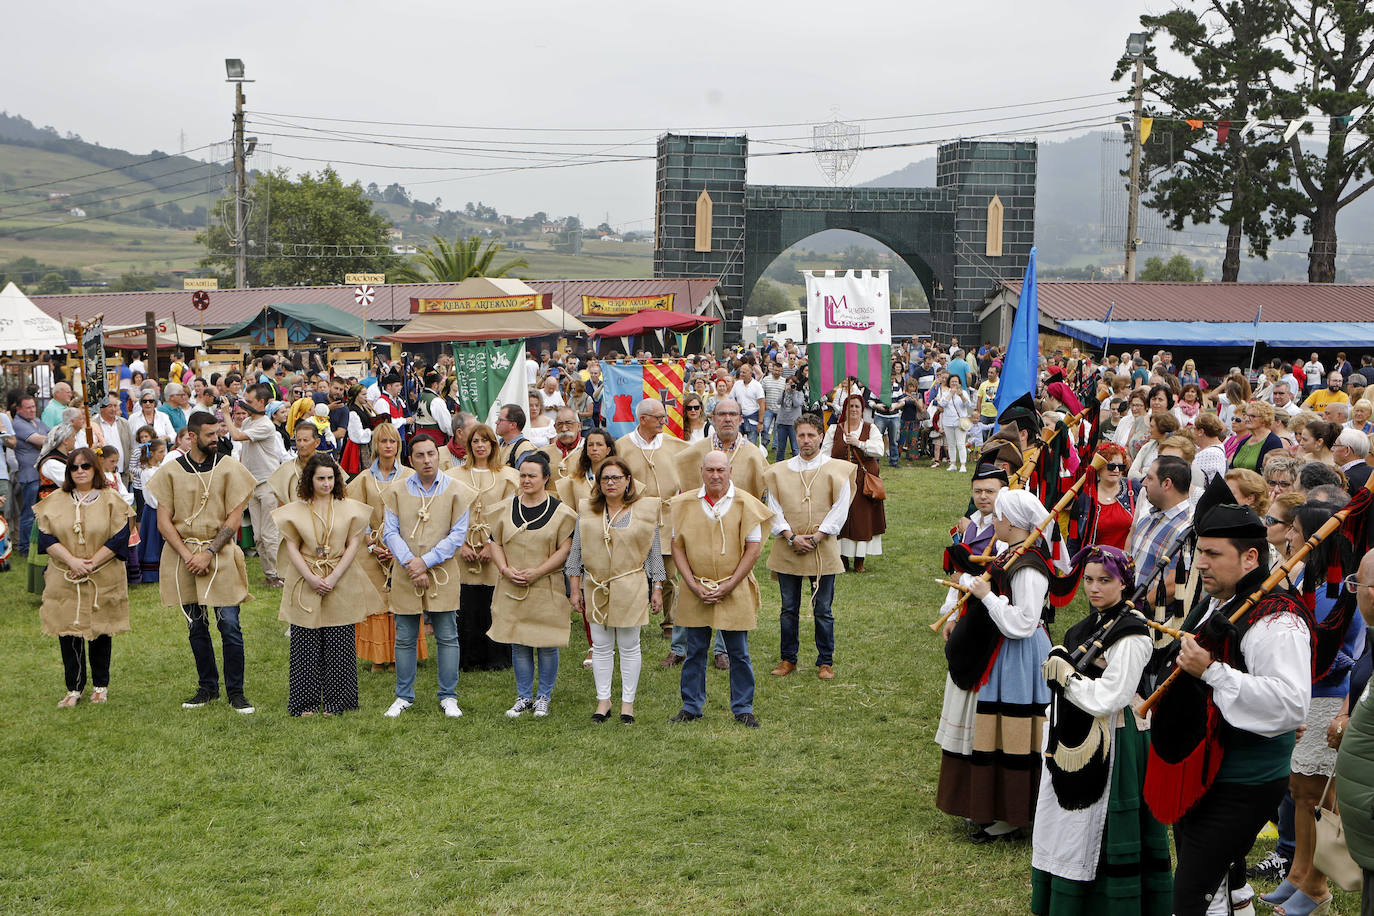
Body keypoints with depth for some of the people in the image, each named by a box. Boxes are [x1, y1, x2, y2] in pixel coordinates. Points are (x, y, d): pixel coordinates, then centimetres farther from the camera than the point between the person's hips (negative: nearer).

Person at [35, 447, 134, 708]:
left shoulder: (111, 501, 1)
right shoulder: (55, 502, 7)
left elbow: (119, 538, -7)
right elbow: (45, 536, -2)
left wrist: (91, 563, -15)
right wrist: (72, 561, -16)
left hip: (103, 580, -2)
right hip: (64, 579, 2)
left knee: (100, 632, 5)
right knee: (67, 631, -1)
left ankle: (100, 686, 18)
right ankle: (74, 688, 8)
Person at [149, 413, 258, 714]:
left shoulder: (229, 468, 0)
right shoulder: (171, 471, 4)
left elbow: (233, 519, -4)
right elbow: (163, 522, 1)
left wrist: (208, 552, -13)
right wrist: (187, 555, -10)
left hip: (221, 556, -2)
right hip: (183, 556, 2)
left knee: (229, 626, -6)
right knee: (196, 627, 10)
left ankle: (235, 691, 4)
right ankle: (208, 687, 23)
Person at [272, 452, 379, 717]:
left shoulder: (349, 507, 3)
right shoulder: (295, 509, 4)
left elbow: (353, 544, -1)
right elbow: (291, 546, 1)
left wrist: (334, 577, -12)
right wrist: (311, 578, -11)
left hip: (341, 583, 0)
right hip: (305, 583, 0)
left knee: (338, 644, 0)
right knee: (305, 645, 1)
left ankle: (335, 703, 10)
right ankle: (306, 703, 10)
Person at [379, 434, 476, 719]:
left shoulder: (456, 491, -1)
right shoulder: (396, 491, 4)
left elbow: (458, 534, -5)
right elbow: (390, 532, 0)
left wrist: (426, 561, -13)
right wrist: (410, 564, -14)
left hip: (443, 575, -1)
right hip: (405, 576, 1)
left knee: (447, 638, 3)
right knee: (405, 639, 7)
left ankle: (448, 696, 14)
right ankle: (404, 696, 20)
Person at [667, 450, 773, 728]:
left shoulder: (745, 504, -3)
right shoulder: (684, 504, 2)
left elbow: (753, 548, -4)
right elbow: (677, 546, 4)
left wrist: (729, 585, -10)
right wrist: (693, 584, -7)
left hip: (734, 592, -2)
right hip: (696, 593, 2)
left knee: (738, 653, 4)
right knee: (695, 651, 9)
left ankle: (743, 708, 16)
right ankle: (691, 706, 21)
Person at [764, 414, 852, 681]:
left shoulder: (836, 470, 0)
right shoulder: (780, 471, 7)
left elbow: (839, 511, -4)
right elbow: (774, 509, 3)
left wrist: (815, 538, -12)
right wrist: (792, 537, -11)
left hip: (823, 550, -2)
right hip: (787, 549, 2)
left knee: (823, 610, 3)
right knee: (789, 609, 8)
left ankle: (825, 662, 13)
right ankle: (788, 659, 19)